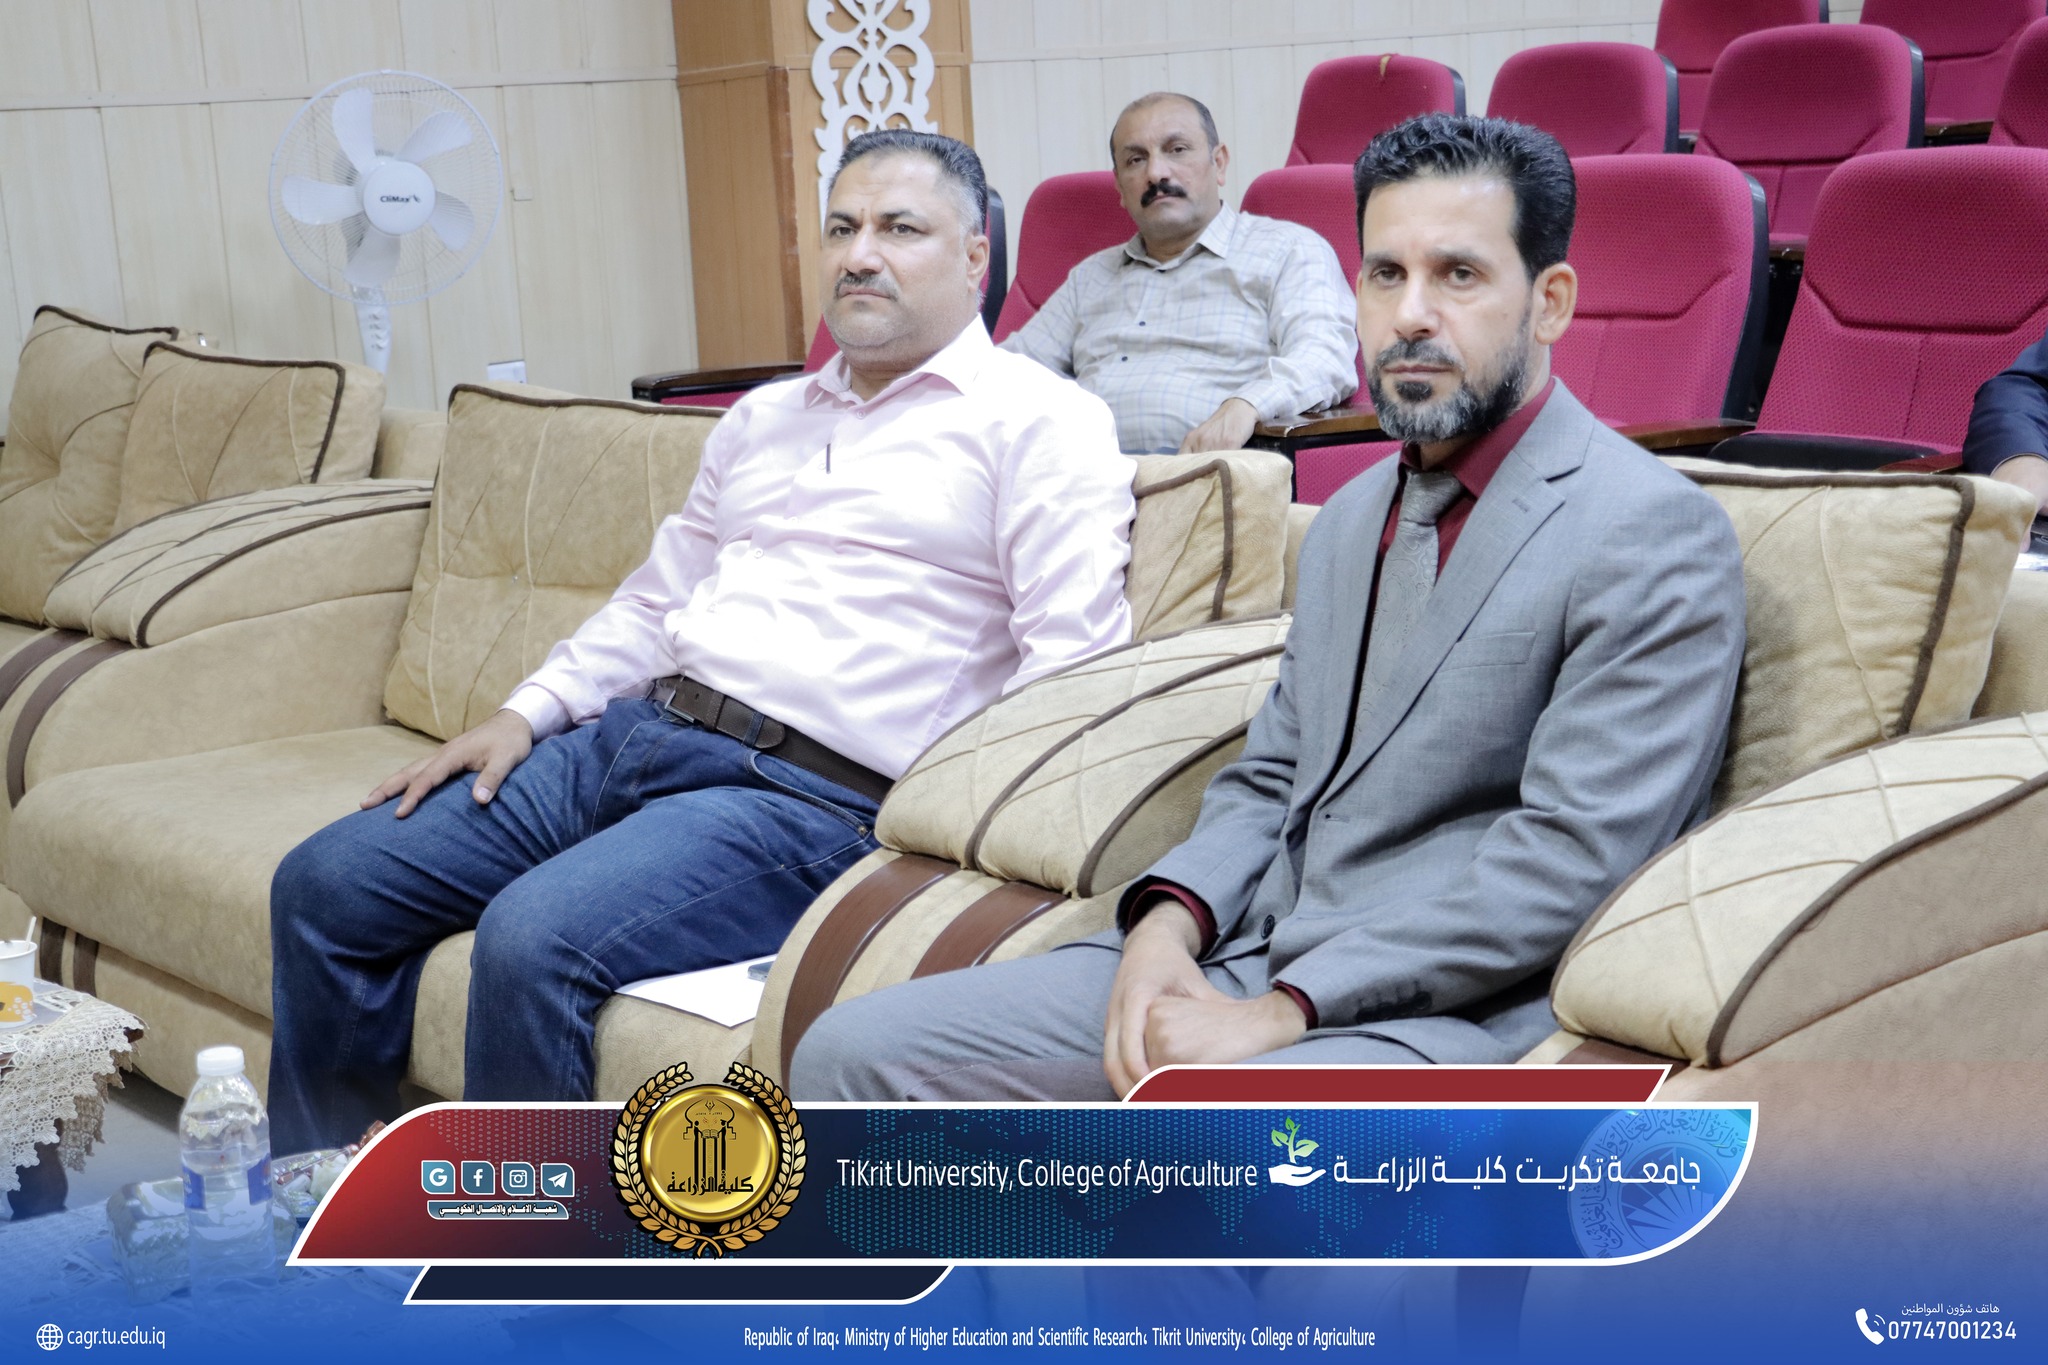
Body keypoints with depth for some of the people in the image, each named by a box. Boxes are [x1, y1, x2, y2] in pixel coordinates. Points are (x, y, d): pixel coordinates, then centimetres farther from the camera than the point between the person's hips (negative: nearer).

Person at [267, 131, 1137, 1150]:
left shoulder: (1040, 421, 0)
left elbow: (1071, 658, -11)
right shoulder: (764, 419, 23)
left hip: (802, 791, -8)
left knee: (533, 935, -32)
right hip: (630, 736, 8)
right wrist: (528, 713, 13)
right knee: (326, 883, 1)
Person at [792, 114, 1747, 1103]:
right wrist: (1170, 919, -2)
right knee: (852, 1053, -3)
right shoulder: (1350, 520, 21)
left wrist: (1281, 1013, -18)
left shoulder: (1654, 536, -8)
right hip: (1251, 967, 8)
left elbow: (1568, 857, -16)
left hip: (1448, 1014, -8)